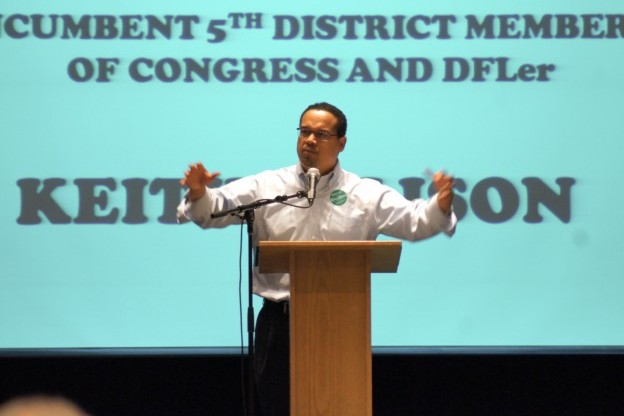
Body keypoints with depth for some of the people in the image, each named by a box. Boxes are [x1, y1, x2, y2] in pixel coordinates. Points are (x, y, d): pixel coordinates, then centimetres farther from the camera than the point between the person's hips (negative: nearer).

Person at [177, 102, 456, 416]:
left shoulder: (367, 194, 5)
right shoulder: (265, 187, 6)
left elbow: (415, 220, -1)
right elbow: (213, 209, -2)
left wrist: (441, 203, -22)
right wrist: (199, 193, -25)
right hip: (280, 322, 0)